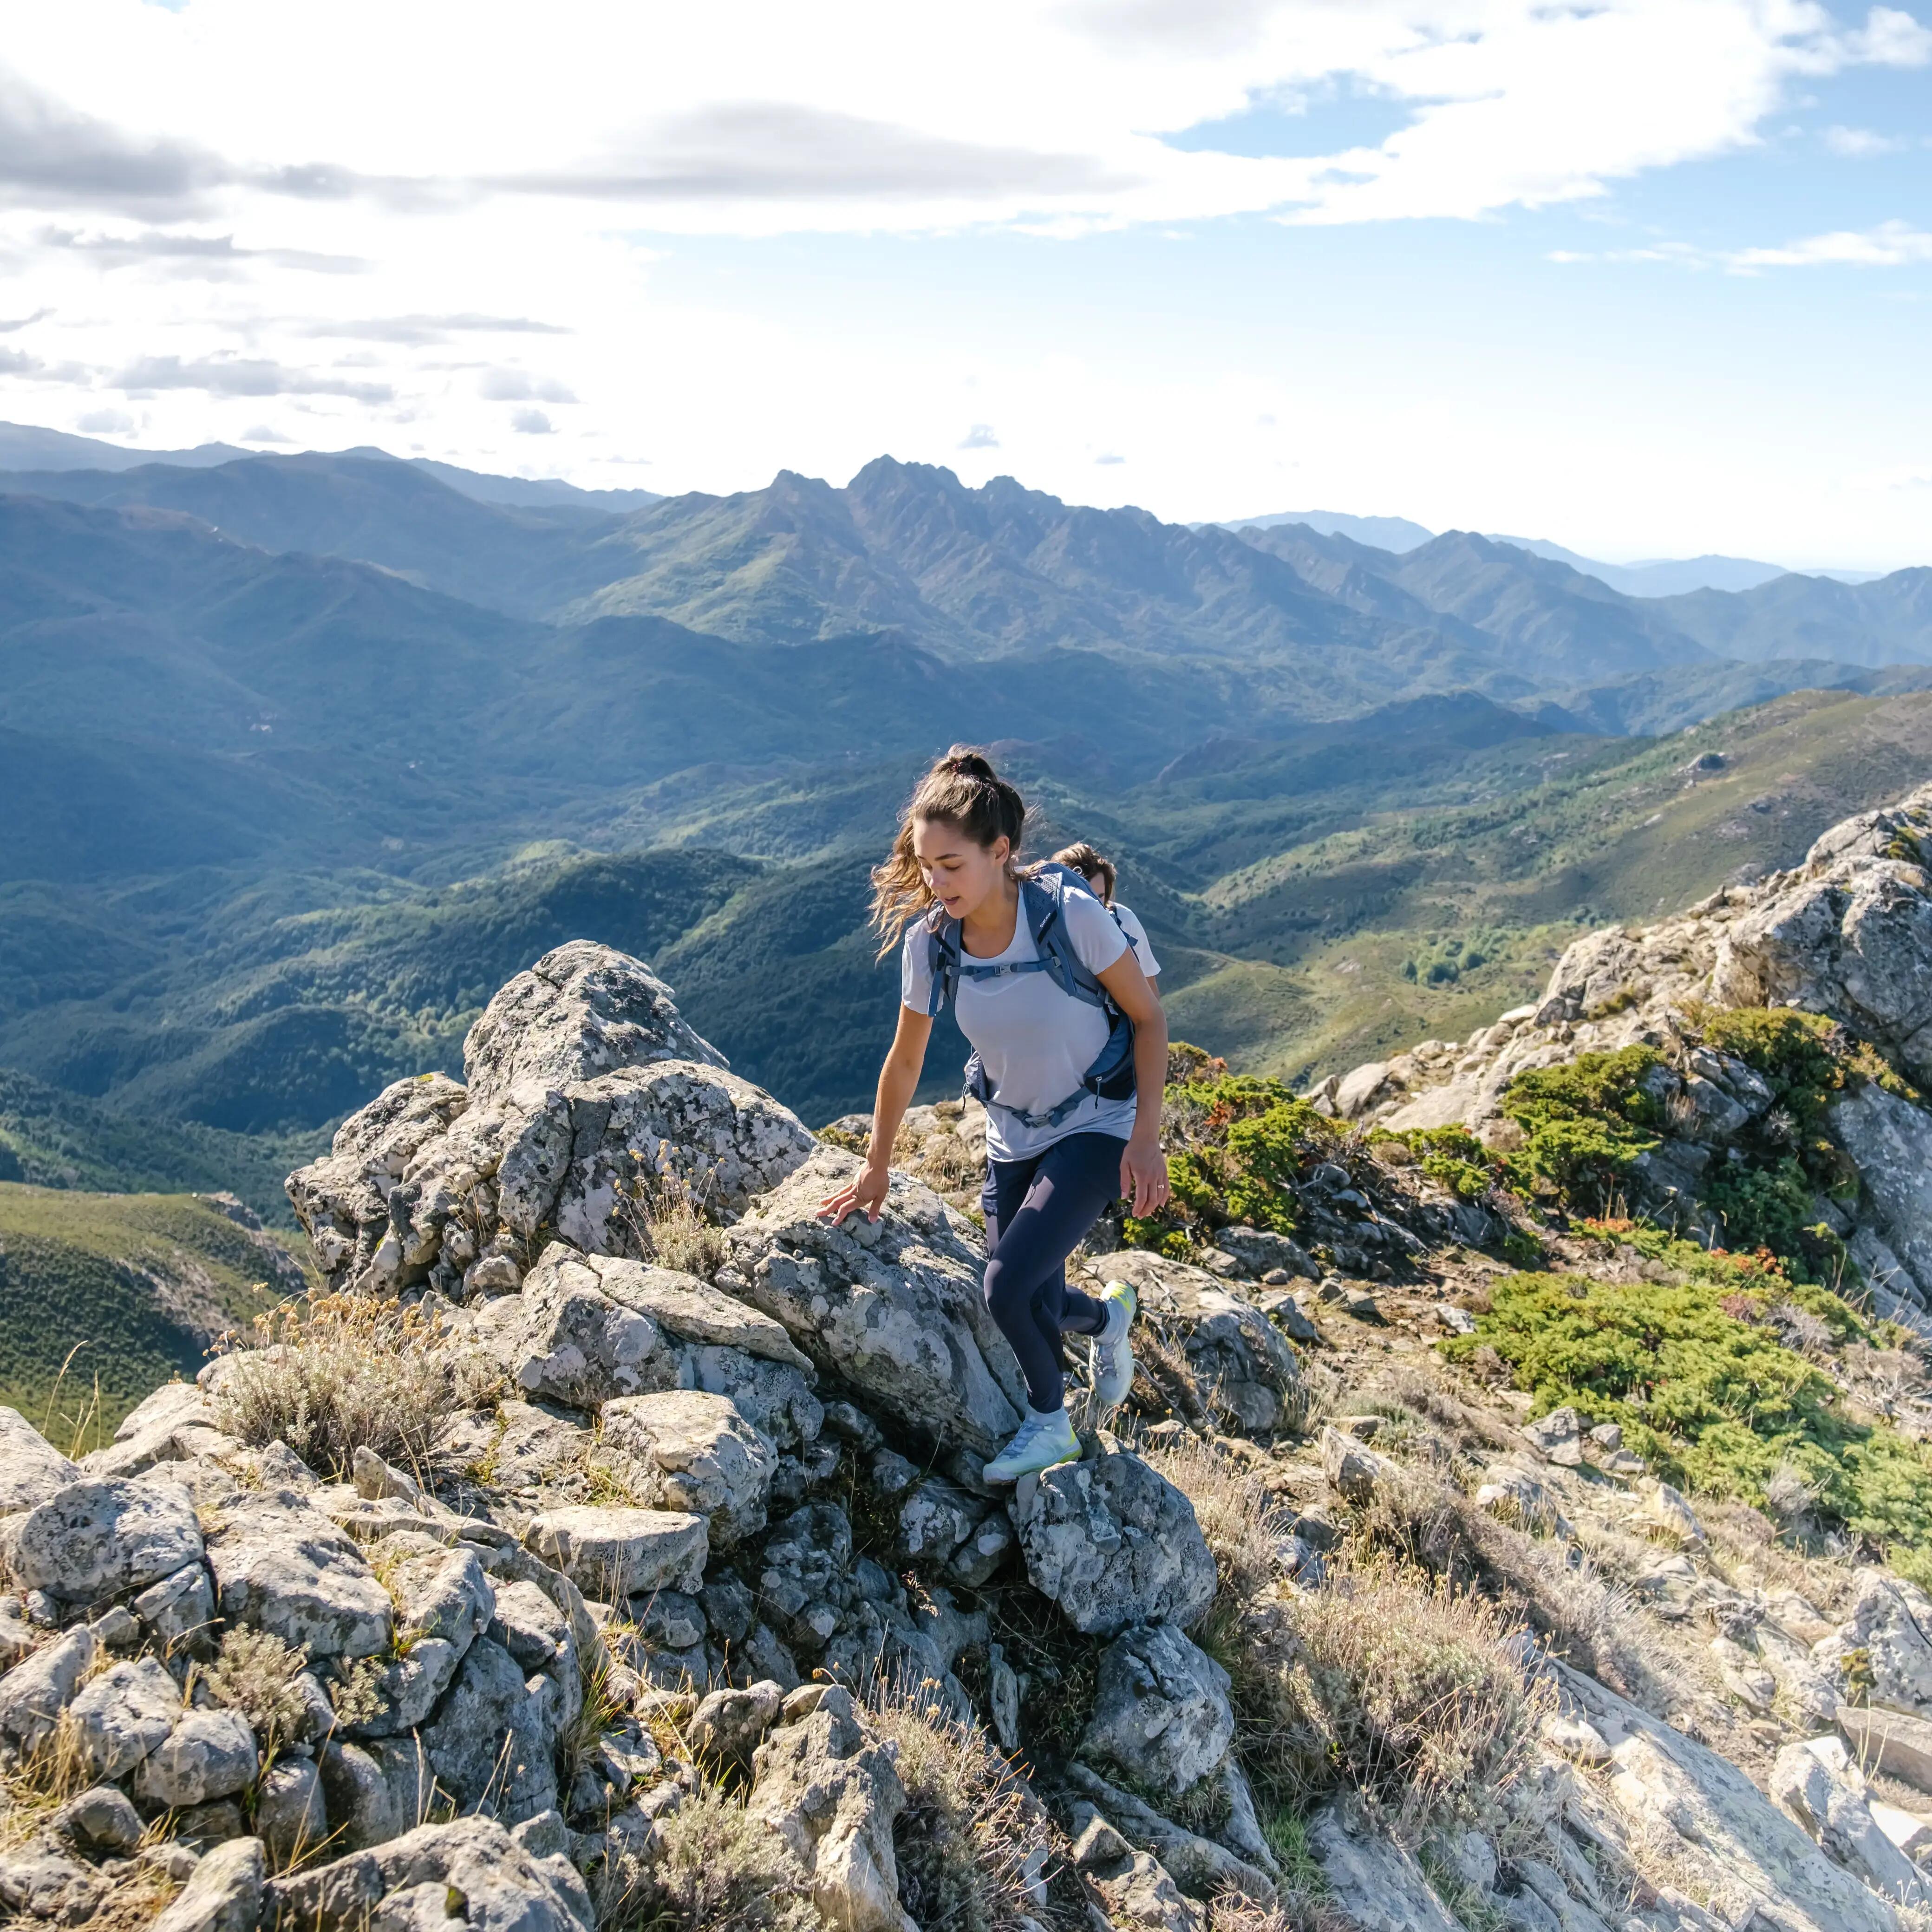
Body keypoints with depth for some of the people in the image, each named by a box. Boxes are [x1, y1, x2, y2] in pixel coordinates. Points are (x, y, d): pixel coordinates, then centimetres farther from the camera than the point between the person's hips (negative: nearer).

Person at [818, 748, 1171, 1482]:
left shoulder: (1070, 915, -26)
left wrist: (1145, 1139, -19)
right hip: (1013, 1136, 5)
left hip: (1095, 1127, -4)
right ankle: (1107, 1316, 46)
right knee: (1034, 1309, 8)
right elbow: (904, 1062, 1)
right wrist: (875, 1169, 9)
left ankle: (1049, 1422, 12)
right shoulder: (929, 940, -14)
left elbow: (1148, 1018, -13)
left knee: (1009, 1286, -19)